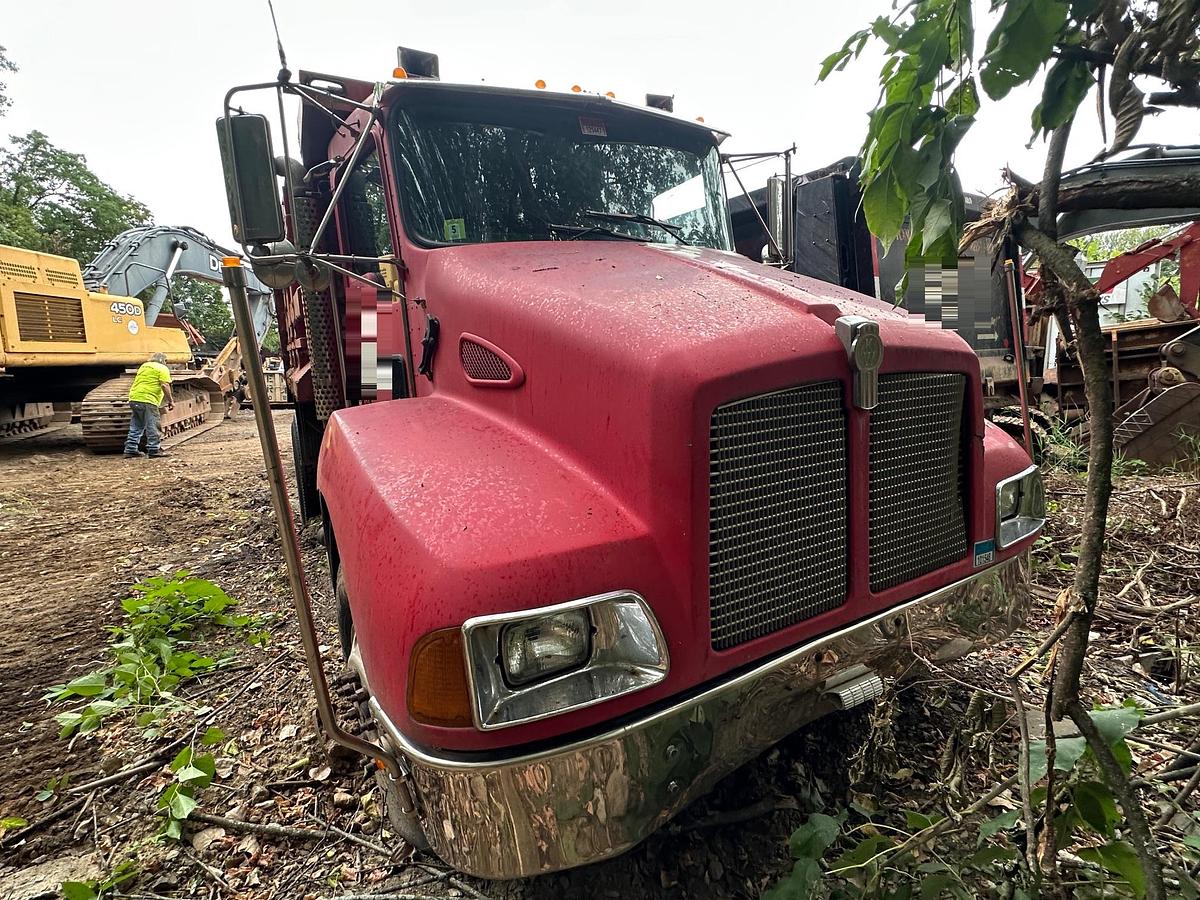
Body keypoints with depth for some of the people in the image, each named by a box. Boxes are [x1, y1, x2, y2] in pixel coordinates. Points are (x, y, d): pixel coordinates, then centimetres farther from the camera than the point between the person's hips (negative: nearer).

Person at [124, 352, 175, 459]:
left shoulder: (144, 366, 24)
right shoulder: (163, 369, 0)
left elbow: (136, 382, 27)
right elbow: (164, 385, -12)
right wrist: (170, 401, -8)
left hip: (134, 398, 8)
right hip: (147, 400, -8)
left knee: (136, 427, 14)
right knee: (152, 426, -3)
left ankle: (130, 450, 15)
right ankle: (154, 450, -2)